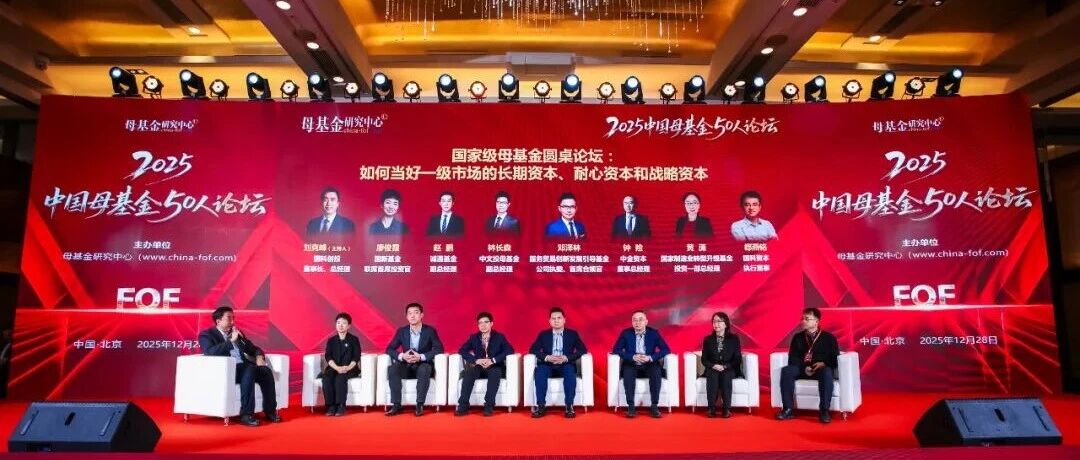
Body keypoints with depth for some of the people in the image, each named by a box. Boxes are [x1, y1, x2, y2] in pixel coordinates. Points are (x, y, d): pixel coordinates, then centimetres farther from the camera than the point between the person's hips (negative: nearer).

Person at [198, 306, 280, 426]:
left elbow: (253, 348, 25)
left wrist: (259, 356, 3)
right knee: (250, 370, -35)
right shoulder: (206, 335, 6)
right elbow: (210, 352, -16)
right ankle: (246, 414, -34)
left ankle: (270, 411, -14)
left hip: (243, 367, 6)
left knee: (266, 371, -22)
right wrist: (231, 341, -16)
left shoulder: (237, 332, 24)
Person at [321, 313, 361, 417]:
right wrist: (337, 368, -19)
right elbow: (328, 357, 0)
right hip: (334, 368, 2)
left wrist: (348, 368, -21)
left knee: (340, 377, -33)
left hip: (350, 369, -2)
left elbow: (356, 358, -2)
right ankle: (331, 406, -24)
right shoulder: (331, 340, 13)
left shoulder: (354, 340, 6)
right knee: (326, 378, -29)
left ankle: (341, 406, -27)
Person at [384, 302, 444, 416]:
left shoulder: (430, 331, -4)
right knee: (392, 369, -27)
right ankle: (396, 405, -25)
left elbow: (439, 349, -12)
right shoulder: (401, 331, 3)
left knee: (424, 369, -37)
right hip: (407, 367, 3)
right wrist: (402, 356, -20)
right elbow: (389, 349, 1)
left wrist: (421, 357, -25)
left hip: (423, 366, -3)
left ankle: (420, 405, -30)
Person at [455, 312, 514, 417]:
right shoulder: (474, 338, 11)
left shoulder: (499, 337, 5)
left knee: (495, 372, -37)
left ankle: (489, 406, -36)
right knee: (469, 371, -31)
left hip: (494, 368, -2)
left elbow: (510, 350, -9)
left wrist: (493, 360, -20)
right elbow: (461, 351, 1)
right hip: (479, 368, 2)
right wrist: (476, 360, -15)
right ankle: (463, 406, -32)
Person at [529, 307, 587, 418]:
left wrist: (566, 358, -17)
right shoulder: (543, 334, 12)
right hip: (548, 366, 1)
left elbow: (582, 350, -2)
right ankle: (541, 405, -29)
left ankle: (569, 406, -32)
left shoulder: (572, 334, 9)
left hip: (565, 366, -1)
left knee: (570, 370, -35)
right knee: (539, 370, -32)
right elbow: (533, 349, 3)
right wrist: (546, 357, -16)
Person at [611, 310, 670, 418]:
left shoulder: (654, 333, 0)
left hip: (649, 365, 0)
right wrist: (633, 357, -19)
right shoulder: (626, 333, 0)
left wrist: (650, 358, -21)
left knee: (657, 372, -31)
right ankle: (631, 406, -28)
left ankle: (654, 406, -25)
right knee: (628, 372, -33)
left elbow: (666, 350, -5)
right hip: (631, 365, 0)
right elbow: (616, 349, -5)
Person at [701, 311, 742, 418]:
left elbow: (738, 359, 0)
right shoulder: (708, 339, 9)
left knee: (726, 376, -35)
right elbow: (704, 359, 6)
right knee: (713, 375, -33)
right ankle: (712, 408, -34)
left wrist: (725, 366, -15)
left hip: (729, 370, -1)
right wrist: (714, 366, -14)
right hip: (712, 370, 1)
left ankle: (727, 409, -33)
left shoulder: (734, 338, 4)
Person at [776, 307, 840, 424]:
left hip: (821, 369, -2)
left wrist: (824, 364, -17)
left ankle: (824, 410, -33)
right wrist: (804, 367, -13)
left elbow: (835, 359, 4)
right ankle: (788, 409, -27)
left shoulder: (829, 337, 8)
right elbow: (792, 358, 6)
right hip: (802, 369, 3)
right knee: (786, 370, -28)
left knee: (827, 372, -39)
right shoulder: (797, 337, 14)